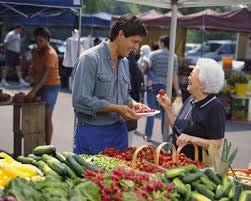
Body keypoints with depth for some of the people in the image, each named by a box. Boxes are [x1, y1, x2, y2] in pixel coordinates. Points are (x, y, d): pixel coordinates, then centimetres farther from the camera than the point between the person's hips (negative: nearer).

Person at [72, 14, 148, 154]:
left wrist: (133, 104, -1)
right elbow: (81, 100, -21)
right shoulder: (90, 58, -14)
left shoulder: (124, 62, 11)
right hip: (93, 133, -7)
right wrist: (117, 109, -20)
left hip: (119, 131, 7)